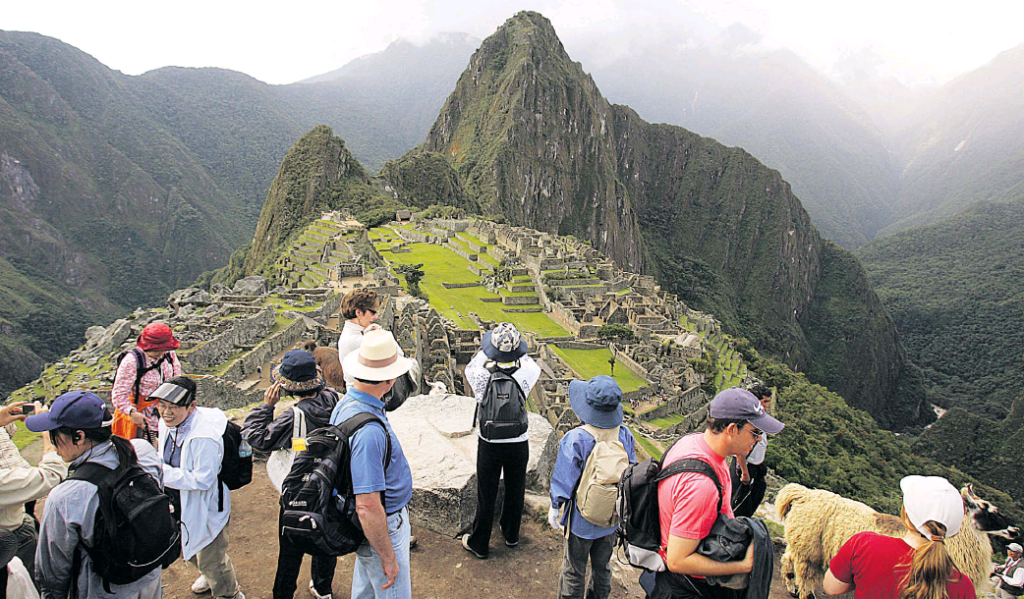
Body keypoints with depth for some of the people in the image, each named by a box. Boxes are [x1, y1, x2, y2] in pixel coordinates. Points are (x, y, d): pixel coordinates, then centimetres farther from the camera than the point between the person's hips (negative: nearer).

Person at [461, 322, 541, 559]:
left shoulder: (480, 374, -22)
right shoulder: (527, 372, -19)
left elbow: (471, 366, 3)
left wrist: (485, 350, 9)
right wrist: (516, 351, 8)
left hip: (489, 443, -1)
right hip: (519, 442, 2)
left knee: (486, 494, 15)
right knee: (515, 491, 22)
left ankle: (479, 543, 32)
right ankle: (511, 535, 44)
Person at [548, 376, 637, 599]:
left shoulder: (575, 440, -28)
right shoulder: (625, 435, -14)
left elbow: (564, 481, -18)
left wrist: (554, 508, -1)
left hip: (581, 519, -4)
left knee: (574, 572, 17)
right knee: (603, 567, 26)